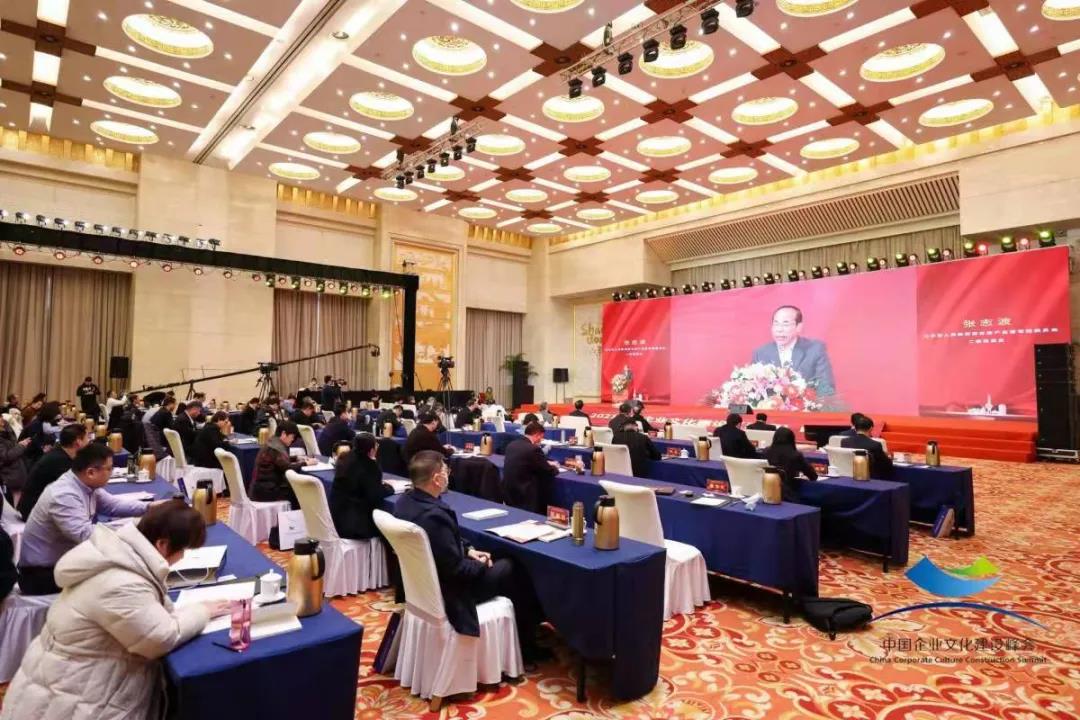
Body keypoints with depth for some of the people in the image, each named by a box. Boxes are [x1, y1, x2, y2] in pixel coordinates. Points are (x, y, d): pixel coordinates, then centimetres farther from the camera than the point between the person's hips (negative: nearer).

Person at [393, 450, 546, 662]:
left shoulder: (404, 501, -4)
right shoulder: (434, 515, -35)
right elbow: (456, 569, -27)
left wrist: (468, 550, 2)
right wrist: (481, 565, -9)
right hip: (446, 590, -9)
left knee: (500, 561, 20)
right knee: (511, 570, 8)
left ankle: (524, 632, 33)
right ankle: (527, 648, 26)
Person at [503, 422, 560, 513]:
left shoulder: (511, 445, 7)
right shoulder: (534, 449, -17)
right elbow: (550, 472, -7)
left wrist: (547, 463, 24)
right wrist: (555, 467, 15)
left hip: (507, 493, 8)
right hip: (523, 496, -8)